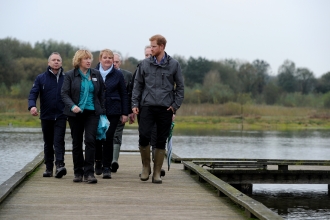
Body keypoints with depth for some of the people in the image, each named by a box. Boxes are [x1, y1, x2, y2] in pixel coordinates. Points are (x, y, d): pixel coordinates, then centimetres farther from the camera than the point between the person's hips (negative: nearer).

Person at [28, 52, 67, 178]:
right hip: (46, 116, 2)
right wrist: (32, 106, -20)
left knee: (59, 141, -13)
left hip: (60, 116, -2)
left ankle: (60, 165, -21)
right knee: (48, 143, 10)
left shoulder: (66, 78, 4)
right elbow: (33, 93, -2)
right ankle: (49, 168, 16)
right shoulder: (41, 78, 5)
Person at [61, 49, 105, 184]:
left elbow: (101, 93, 11)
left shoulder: (96, 74, 7)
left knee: (90, 140, -12)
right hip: (75, 114, 0)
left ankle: (89, 172, -11)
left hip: (92, 112, 0)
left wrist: (102, 111, 6)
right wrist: (72, 106, -20)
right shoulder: (70, 75, 1)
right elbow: (64, 93, -4)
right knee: (77, 143, 6)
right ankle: (78, 172, 16)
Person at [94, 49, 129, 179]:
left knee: (108, 139, -5)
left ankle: (106, 167, 0)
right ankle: (98, 161, 27)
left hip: (113, 111, -1)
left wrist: (125, 113, 3)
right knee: (97, 137, 2)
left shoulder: (118, 75, 6)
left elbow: (124, 94, 7)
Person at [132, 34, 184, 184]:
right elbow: (137, 85, 10)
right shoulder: (144, 64, 6)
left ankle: (157, 173, 12)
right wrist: (135, 104, 1)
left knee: (161, 142, 3)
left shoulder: (174, 65, 4)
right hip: (147, 106, 0)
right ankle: (146, 166, 10)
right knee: (144, 136, -12)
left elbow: (180, 86, 8)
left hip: (165, 108, 0)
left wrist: (175, 105, -1)